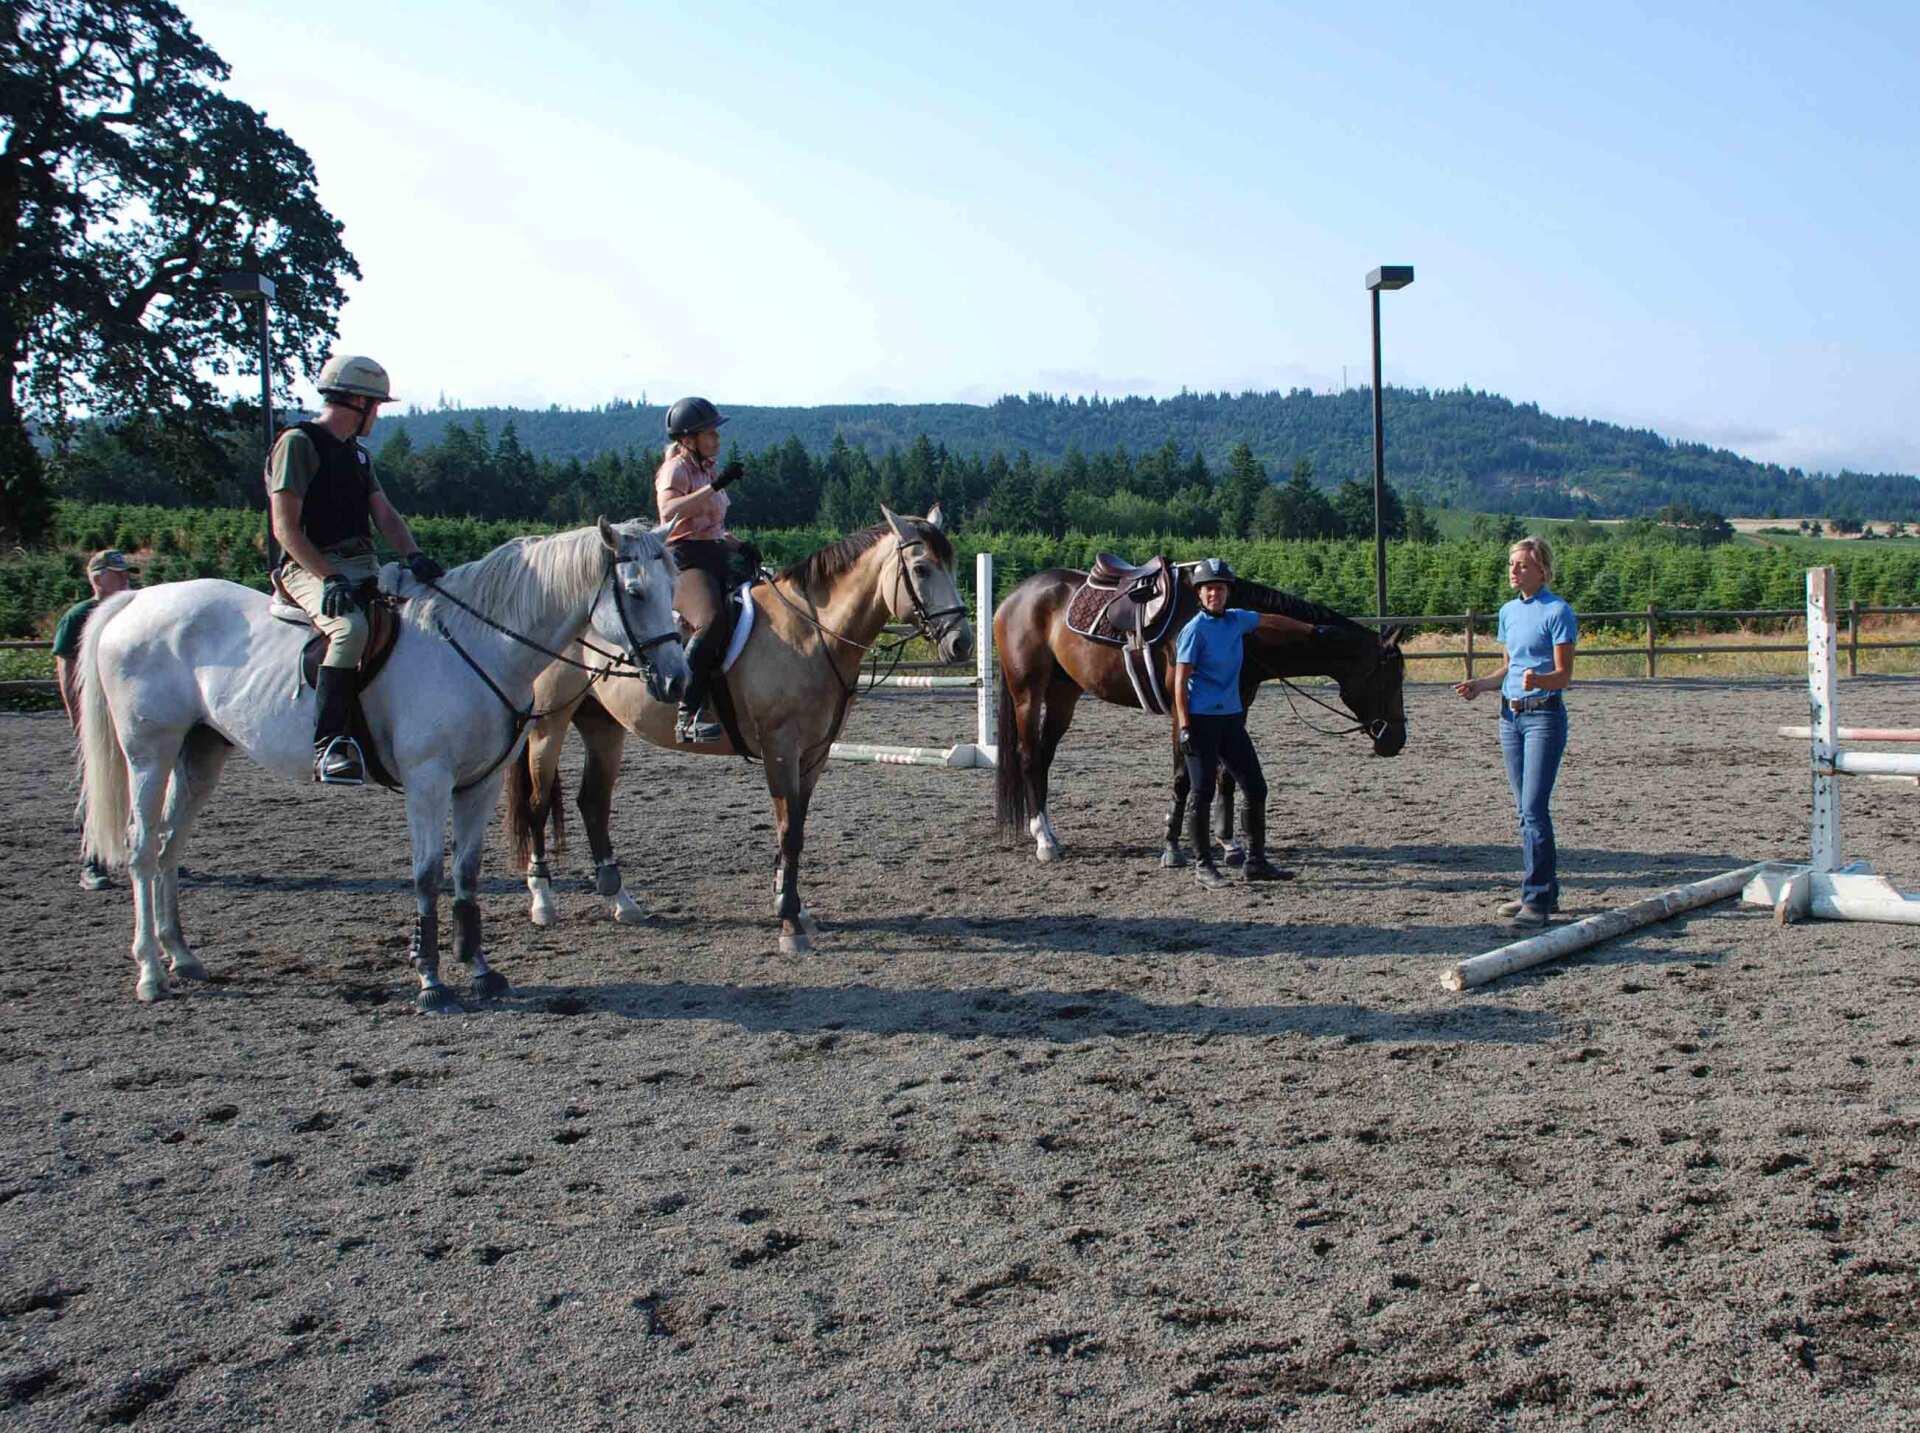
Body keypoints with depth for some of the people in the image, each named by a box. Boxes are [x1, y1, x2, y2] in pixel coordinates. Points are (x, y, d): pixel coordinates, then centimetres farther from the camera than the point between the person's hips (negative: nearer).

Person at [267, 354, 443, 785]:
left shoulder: (357, 453, 22)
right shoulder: (298, 443, -4)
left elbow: (385, 515, 14)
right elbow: (285, 528, -12)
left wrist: (413, 556, -7)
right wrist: (329, 578, -22)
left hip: (363, 567, 8)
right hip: (311, 570, -8)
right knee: (351, 626, -35)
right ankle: (328, 741, -34)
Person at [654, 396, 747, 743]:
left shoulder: (707, 469, 22)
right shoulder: (676, 469, -3)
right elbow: (669, 511, -25)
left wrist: (739, 545, 15)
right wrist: (716, 486, -29)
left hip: (717, 558, 10)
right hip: (684, 558, -10)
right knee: (711, 621, -32)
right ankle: (688, 716, -36)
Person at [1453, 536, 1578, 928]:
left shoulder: (1558, 612, -9)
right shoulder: (1509, 612, 13)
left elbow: (1564, 674, -13)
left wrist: (1537, 680, -33)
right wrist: (1479, 685, 4)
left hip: (1544, 715, -8)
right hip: (1510, 715, 8)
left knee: (1534, 807, -13)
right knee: (1525, 808, 12)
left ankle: (1537, 899, -9)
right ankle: (1545, 890, 21)